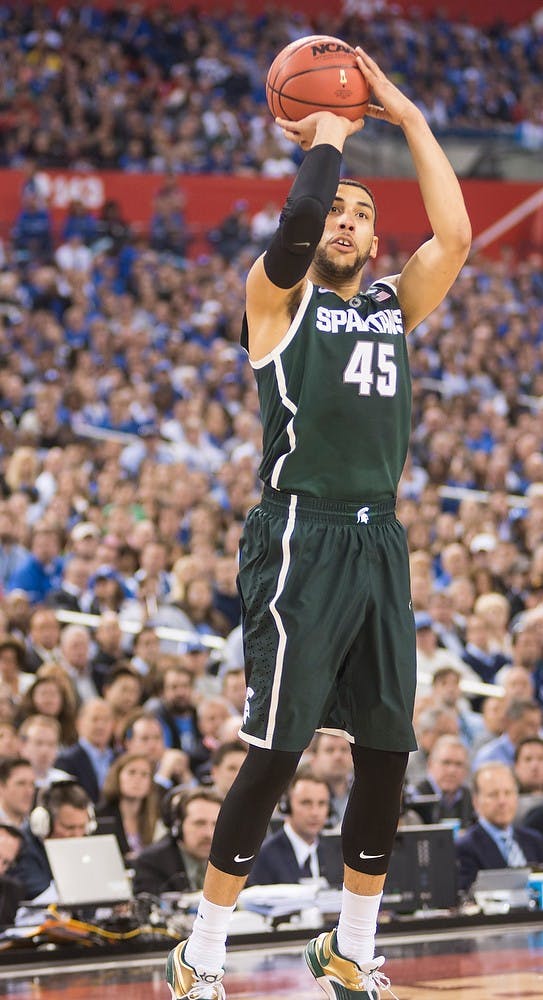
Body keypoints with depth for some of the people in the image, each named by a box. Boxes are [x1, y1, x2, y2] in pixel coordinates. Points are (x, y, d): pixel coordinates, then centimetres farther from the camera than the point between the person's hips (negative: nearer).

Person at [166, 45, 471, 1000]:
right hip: (302, 540, -6)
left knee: (386, 754, 7)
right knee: (276, 755, -8)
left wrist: (409, 118, 4)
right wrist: (325, 136, -3)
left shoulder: (393, 306, 15)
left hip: (380, 543, 6)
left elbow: (454, 235, 2)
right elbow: (296, 220, -20)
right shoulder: (279, 295, 1)